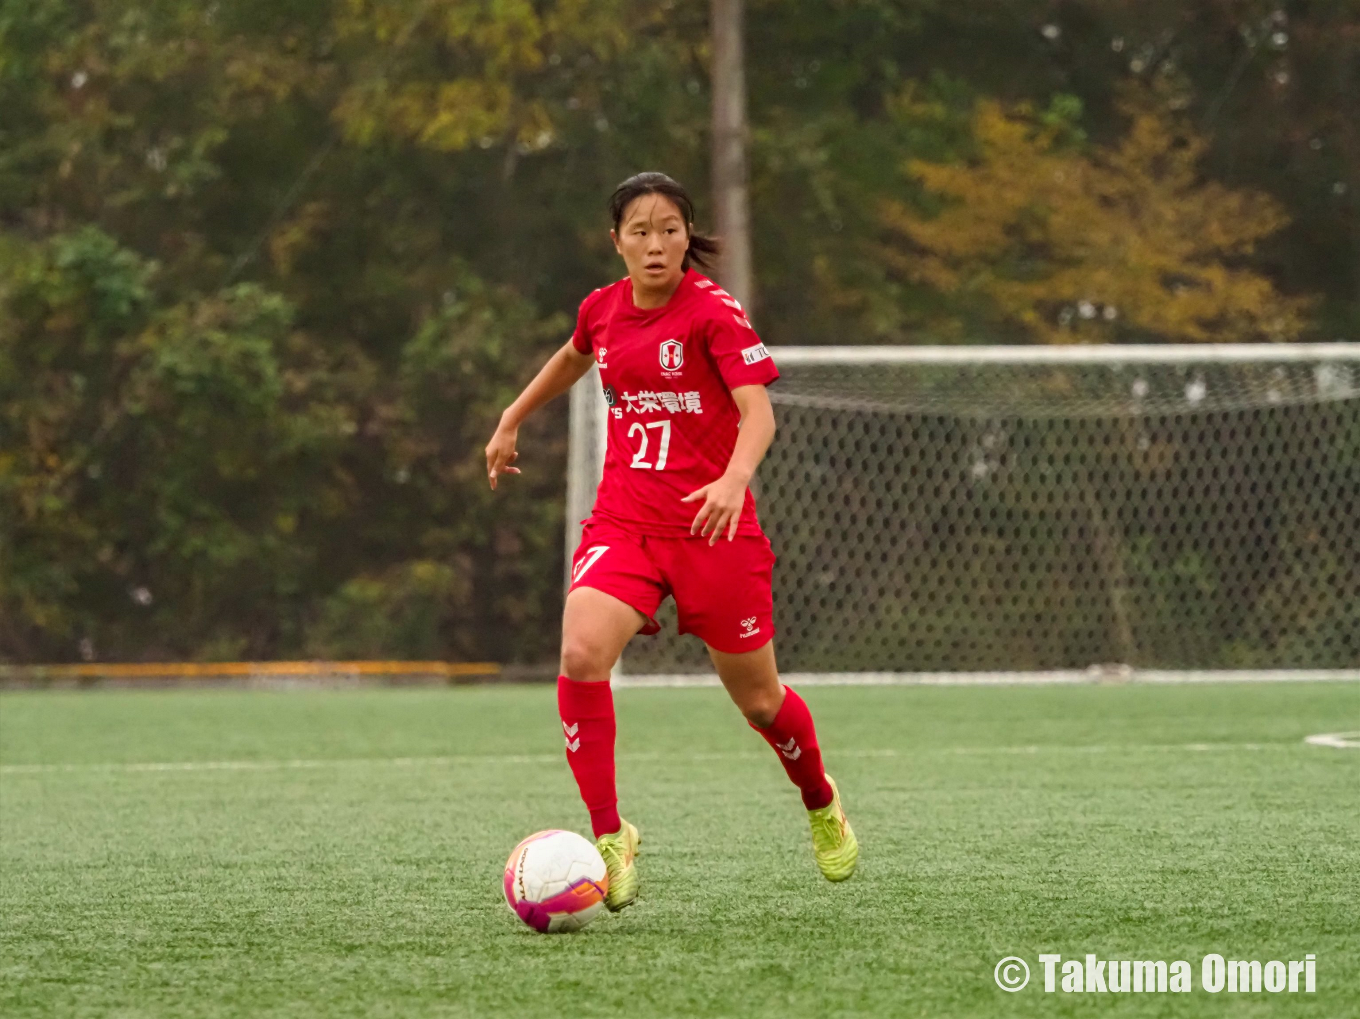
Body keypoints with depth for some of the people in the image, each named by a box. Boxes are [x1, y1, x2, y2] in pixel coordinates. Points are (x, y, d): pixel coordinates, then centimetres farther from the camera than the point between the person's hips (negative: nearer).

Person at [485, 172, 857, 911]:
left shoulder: (714, 313, -11)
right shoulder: (603, 309, 6)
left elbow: (758, 410, -22)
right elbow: (572, 358, 30)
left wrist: (736, 477, -41)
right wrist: (510, 422, 37)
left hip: (712, 524, -3)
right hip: (622, 521, 3)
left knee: (756, 698, 8)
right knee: (581, 655, -24)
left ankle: (821, 804, 41)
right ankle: (609, 837, -17)